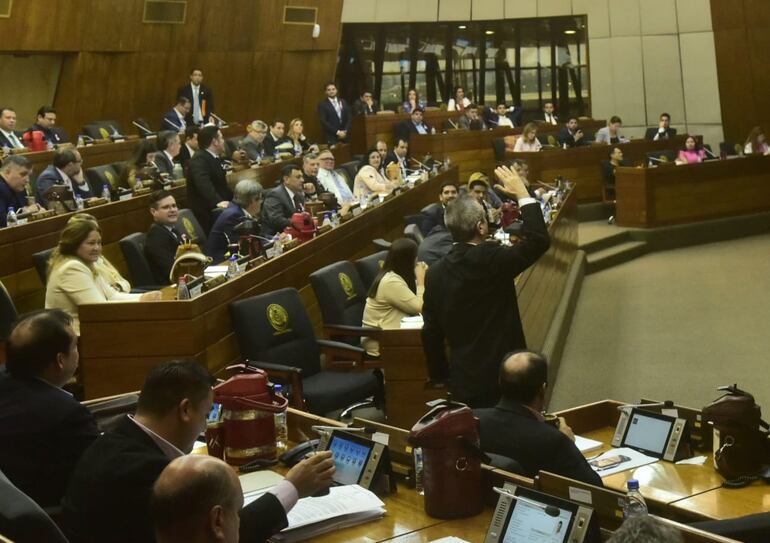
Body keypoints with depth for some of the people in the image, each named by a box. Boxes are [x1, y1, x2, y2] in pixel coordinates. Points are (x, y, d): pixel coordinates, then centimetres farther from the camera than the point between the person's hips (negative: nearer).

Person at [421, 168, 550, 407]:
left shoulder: (435, 273, 0)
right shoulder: (491, 259, -18)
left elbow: (431, 334, 5)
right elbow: (538, 240, -13)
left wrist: (439, 377, 17)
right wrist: (522, 193, -6)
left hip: (462, 381, 5)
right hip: (502, 377, -5)